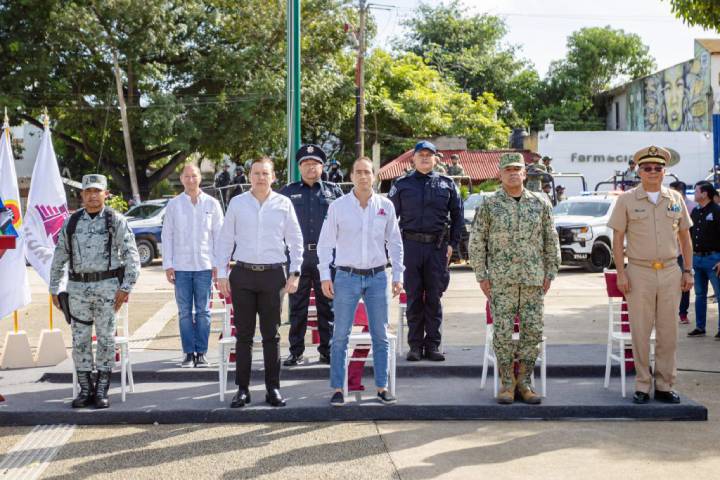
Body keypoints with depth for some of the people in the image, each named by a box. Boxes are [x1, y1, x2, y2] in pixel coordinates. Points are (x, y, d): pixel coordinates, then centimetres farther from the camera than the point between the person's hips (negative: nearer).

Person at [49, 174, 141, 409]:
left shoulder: (116, 221, -1)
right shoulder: (71, 222, 8)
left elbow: (131, 255, -4)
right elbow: (59, 257, 13)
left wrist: (126, 288, -10)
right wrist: (54, 289, 10)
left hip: (107, 286, -3)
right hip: (78, 286, 3)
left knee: (106, 337, 1)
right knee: (80, 338, 4)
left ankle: (102, 391, 9)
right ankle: (85, 389, 13)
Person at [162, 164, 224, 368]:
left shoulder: (211, 204, 5)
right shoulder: (173, 205, 6)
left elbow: (219, 234, 7)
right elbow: (167, 235, 7)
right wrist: (167, 265, 1)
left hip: (204, 265, 0)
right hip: (181, 266, 1)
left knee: (203, 311, 2)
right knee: (184, 312, 2)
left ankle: (201, 352, 8)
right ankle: (189, 353, 8)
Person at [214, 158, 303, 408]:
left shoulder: (284, 204, 4)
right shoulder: (237, 203, 5)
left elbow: (295, 240, 8)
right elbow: (225, 240, 7)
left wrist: (295, 272, 1)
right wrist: (221, 273, 1)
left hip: (273, 274, 0)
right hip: (243, 274, 0)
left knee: (271, 335, 5)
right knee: (243, 335, 4)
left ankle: (273, 388, 11)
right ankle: (242, 389, 9)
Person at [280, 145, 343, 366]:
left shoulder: (333, 191, 9)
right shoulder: (288, 192, 9)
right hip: (298, 257, 0)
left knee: (327, 306, 5)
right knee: (297, 306, 4)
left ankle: (327, 350, 12)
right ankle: (296, 352, 10)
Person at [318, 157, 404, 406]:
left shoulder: (386, 206, 4)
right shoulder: (338, 206, -2)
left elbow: (395, 243, 10)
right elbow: (325, 243, 1)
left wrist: (397, 275, 7)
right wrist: (325, 276, -5)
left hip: (377, 277, 2)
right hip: (347, 277, -2)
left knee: (381, 336, 6)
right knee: (340, 336, 0)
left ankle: (382, 387, 15)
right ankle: (338, 389, 7)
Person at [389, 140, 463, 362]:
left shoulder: (447, 184, 10)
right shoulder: (402, 185, 8)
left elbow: (457, 216, 13)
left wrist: (452, 244, 4)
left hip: (438, 246, 1)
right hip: (410, 245, 0)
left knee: (434, 297, 3)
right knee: (413, 297, 2)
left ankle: (432, 344, 9)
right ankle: (415, 344, 8)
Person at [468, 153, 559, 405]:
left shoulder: (541, 203, 8)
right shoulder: (489, 205, 2)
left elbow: (551, 240, 11)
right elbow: (476, 242, 4)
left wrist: (550, 273, 6)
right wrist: (481, 276, -1)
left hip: (533, 279, 2)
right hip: (501, 280, -2)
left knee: (533, 331, 2)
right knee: (503, 332, -2)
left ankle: (524, 382, 12)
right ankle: (506, 384, 8)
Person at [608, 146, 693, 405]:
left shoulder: (675, 199, 9)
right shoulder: (627, 200, 1)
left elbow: (685, 237, 14)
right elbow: (617, 238, 0)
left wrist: (688, 271, 8)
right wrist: (621, 273, -7)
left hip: (670, 272, 3)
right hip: (639, 273, -2)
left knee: (668, 333, 5)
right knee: (640, 332, 1)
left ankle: (664, 385, 14)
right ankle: (642, 386, 9)